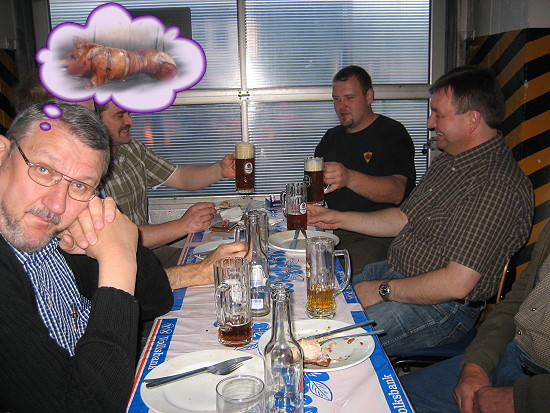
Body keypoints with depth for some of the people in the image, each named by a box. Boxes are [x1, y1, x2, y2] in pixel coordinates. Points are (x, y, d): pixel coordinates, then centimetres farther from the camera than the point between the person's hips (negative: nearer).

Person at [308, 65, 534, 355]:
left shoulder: (497, 188, -24)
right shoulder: (448, 162, 10)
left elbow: (456, 284, -27)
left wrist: (383, 290, -17)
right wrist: (338, 218, 11)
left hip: (443, 307, -9)